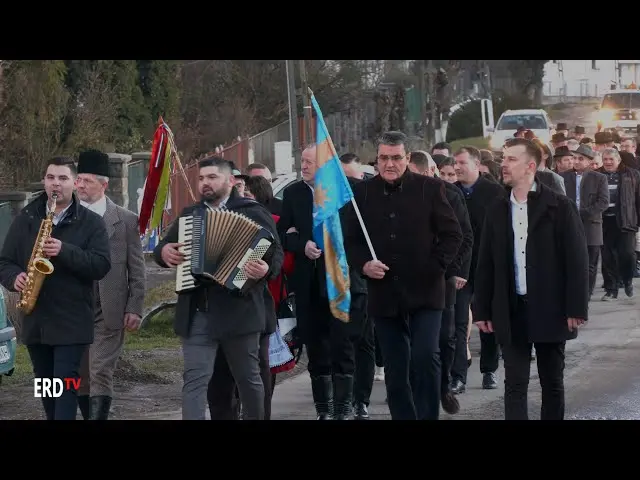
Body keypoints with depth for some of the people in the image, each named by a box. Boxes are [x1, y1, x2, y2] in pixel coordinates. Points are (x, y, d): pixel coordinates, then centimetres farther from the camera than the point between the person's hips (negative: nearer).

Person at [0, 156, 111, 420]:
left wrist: (65, 251, -23)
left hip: (71, 321, -4)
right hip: (35, 319, 4)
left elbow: (101, 265, -11)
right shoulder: (25, 219, 9)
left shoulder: (91, 222, 0)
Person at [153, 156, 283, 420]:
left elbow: (277, 253, -6)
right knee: (194, 379, -6)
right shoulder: (188, 215, 15)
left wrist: (266, 268, -28)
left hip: (238, 310, -3)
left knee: (248, 378, 11)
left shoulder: (253, 212, 1)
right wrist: (164, 252, -1)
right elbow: (162, 248, 23)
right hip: (196, 313, 3)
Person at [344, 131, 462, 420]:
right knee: (395, 370, 8)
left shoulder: (430, 188, -2)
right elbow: (351, 241, 11)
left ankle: (428, 416, -4)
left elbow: (453, 235, 1)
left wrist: (434, 267, -12)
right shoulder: (363, 193, 5)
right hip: (384, 294, 3)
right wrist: (363, 264, -8)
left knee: (425, 357, -15)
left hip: (424, 291, -3)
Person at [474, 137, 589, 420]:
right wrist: (482, 310, 4)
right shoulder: (497, 209, 7)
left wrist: (577, 308, -13)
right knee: (515, 384, 0)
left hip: (550, 310, -3)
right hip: (511, 312, 3)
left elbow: (577, 259, -7)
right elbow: (486, 264, 9)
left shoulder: (560, 207, -4)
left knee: (552, 382, 8)